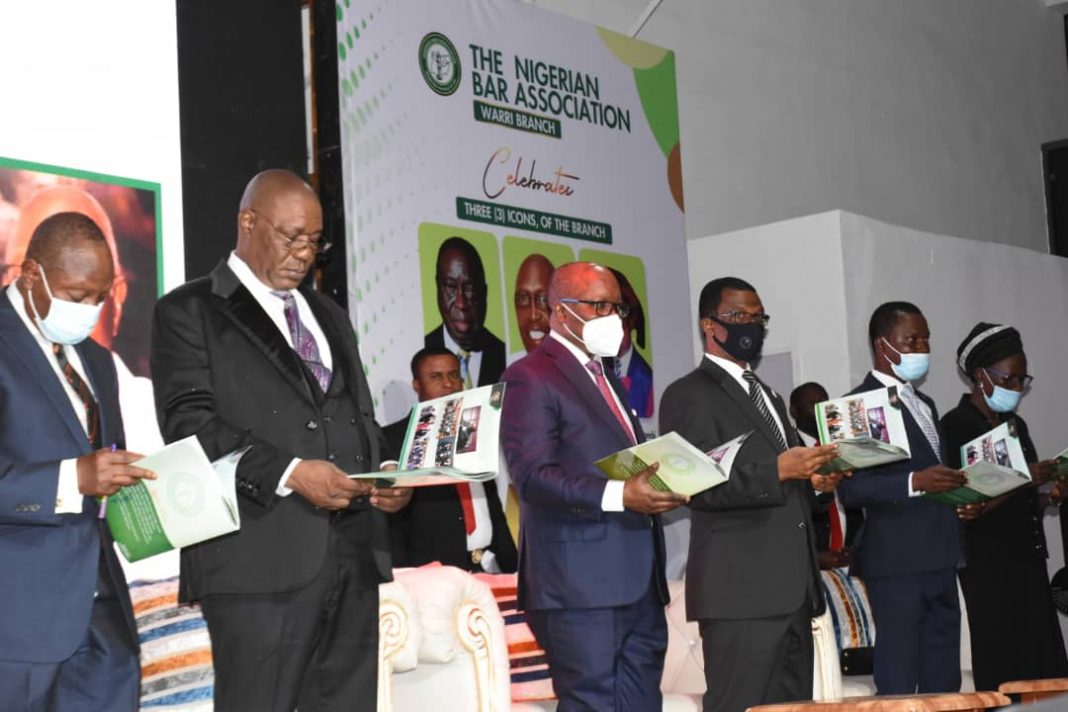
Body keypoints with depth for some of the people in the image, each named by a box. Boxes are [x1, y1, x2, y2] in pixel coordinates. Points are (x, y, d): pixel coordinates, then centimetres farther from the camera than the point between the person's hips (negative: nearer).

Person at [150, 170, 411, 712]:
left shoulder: (329, 316, 24)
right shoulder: (189, 312, 3)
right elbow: (189, 423, -9)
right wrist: (288, 473, -20)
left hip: (353, 554, 6)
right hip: (260, 558, -6)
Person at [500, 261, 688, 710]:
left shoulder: (604, 375, 23)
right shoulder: (532, 376, -7)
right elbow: (532, 475, -17)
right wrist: (618, 495, -27)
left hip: (638, 580, 9)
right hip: (581, 580, -9)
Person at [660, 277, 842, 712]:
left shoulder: (768, 396, 25)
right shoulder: (689, 395, -3)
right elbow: (698, 487, -15)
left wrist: (813, 480, 7)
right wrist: (777, 470, -22)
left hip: (793, 587, 8)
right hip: (741, 589, -8)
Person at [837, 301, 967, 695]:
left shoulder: (925, 404, 20)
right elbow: (850, 489, -16)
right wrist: (915, 482, -27)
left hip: (940, 559, 8)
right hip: (897, 561, -8)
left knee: (943, 682, 10)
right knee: (898, 684, -4)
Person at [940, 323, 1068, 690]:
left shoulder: (1016, 425, 15)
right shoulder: (955, 425, -7)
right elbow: (962, 506, -14)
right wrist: (1022, 482, -19)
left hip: (1028, 556, 7)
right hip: (988, 560, -7)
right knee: (1003, 661, -6)